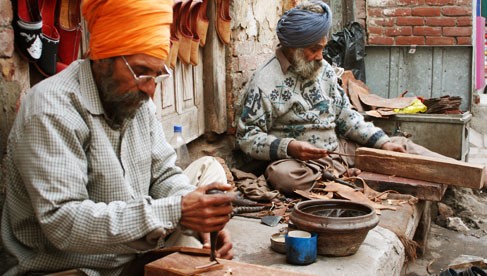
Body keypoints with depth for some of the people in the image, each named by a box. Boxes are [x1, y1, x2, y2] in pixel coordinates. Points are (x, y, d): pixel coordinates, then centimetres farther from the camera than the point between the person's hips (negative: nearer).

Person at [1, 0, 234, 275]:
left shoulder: (137, 99, 2)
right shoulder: (51, 109, -23)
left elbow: (163, 172, 6)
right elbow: (62, 221, -30)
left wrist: (201, 220, -15)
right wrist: (173, 213, -36)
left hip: (138, 249, 8)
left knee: (209, 168, 9)